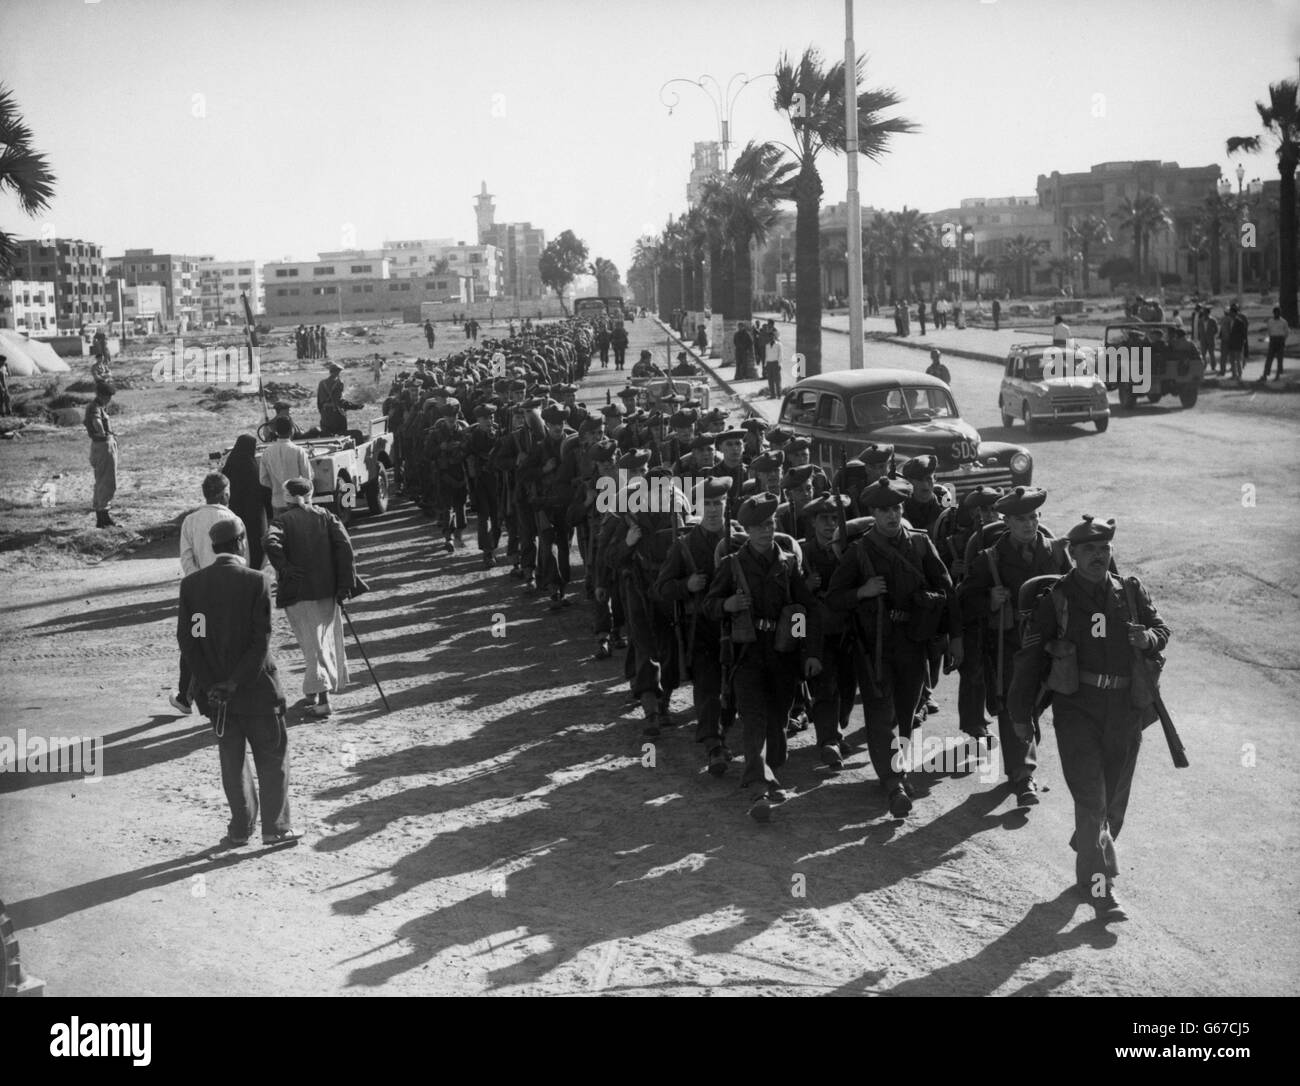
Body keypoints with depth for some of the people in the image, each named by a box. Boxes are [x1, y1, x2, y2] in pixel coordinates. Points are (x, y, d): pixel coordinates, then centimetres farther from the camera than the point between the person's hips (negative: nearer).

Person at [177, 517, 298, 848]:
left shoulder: (191, 584, -2)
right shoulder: (255, 581, -13)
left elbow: (186, 637, -3)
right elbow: (262, 639, -17)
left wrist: (210, 684, -3)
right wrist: (236, 682, -13)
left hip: (214, 688, 4)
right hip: (255, 686, -3)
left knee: (232, 759, 14)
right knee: (272, 758, 9)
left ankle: (240, 828, 18)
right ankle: (275, 827, 11)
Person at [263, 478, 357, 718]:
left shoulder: (283, 521, -2)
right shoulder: (325, 516, 6)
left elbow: (270, 542, -23)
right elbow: (344, 545, -6)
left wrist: (285, 569, -13)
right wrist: (346, 583, -5)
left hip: (298, 592, -3)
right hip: (327, 589, 3)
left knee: (313, 644, -2)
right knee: (328, 638, 18)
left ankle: (322, 697, -11)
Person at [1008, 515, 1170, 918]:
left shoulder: (1132, 593, 6)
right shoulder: (1056, 599, -3)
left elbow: (1162, 630, 14)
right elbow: (1030, 657, 0)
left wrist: (1148, 638, -12)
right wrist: (1021, 713, -1)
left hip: (1125, 712, 4)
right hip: (1077, 710, -4)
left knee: (1114, 800, 14)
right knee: (1091, 800, -10)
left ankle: (1089, 854, 39)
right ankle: (1099, 887, -8)